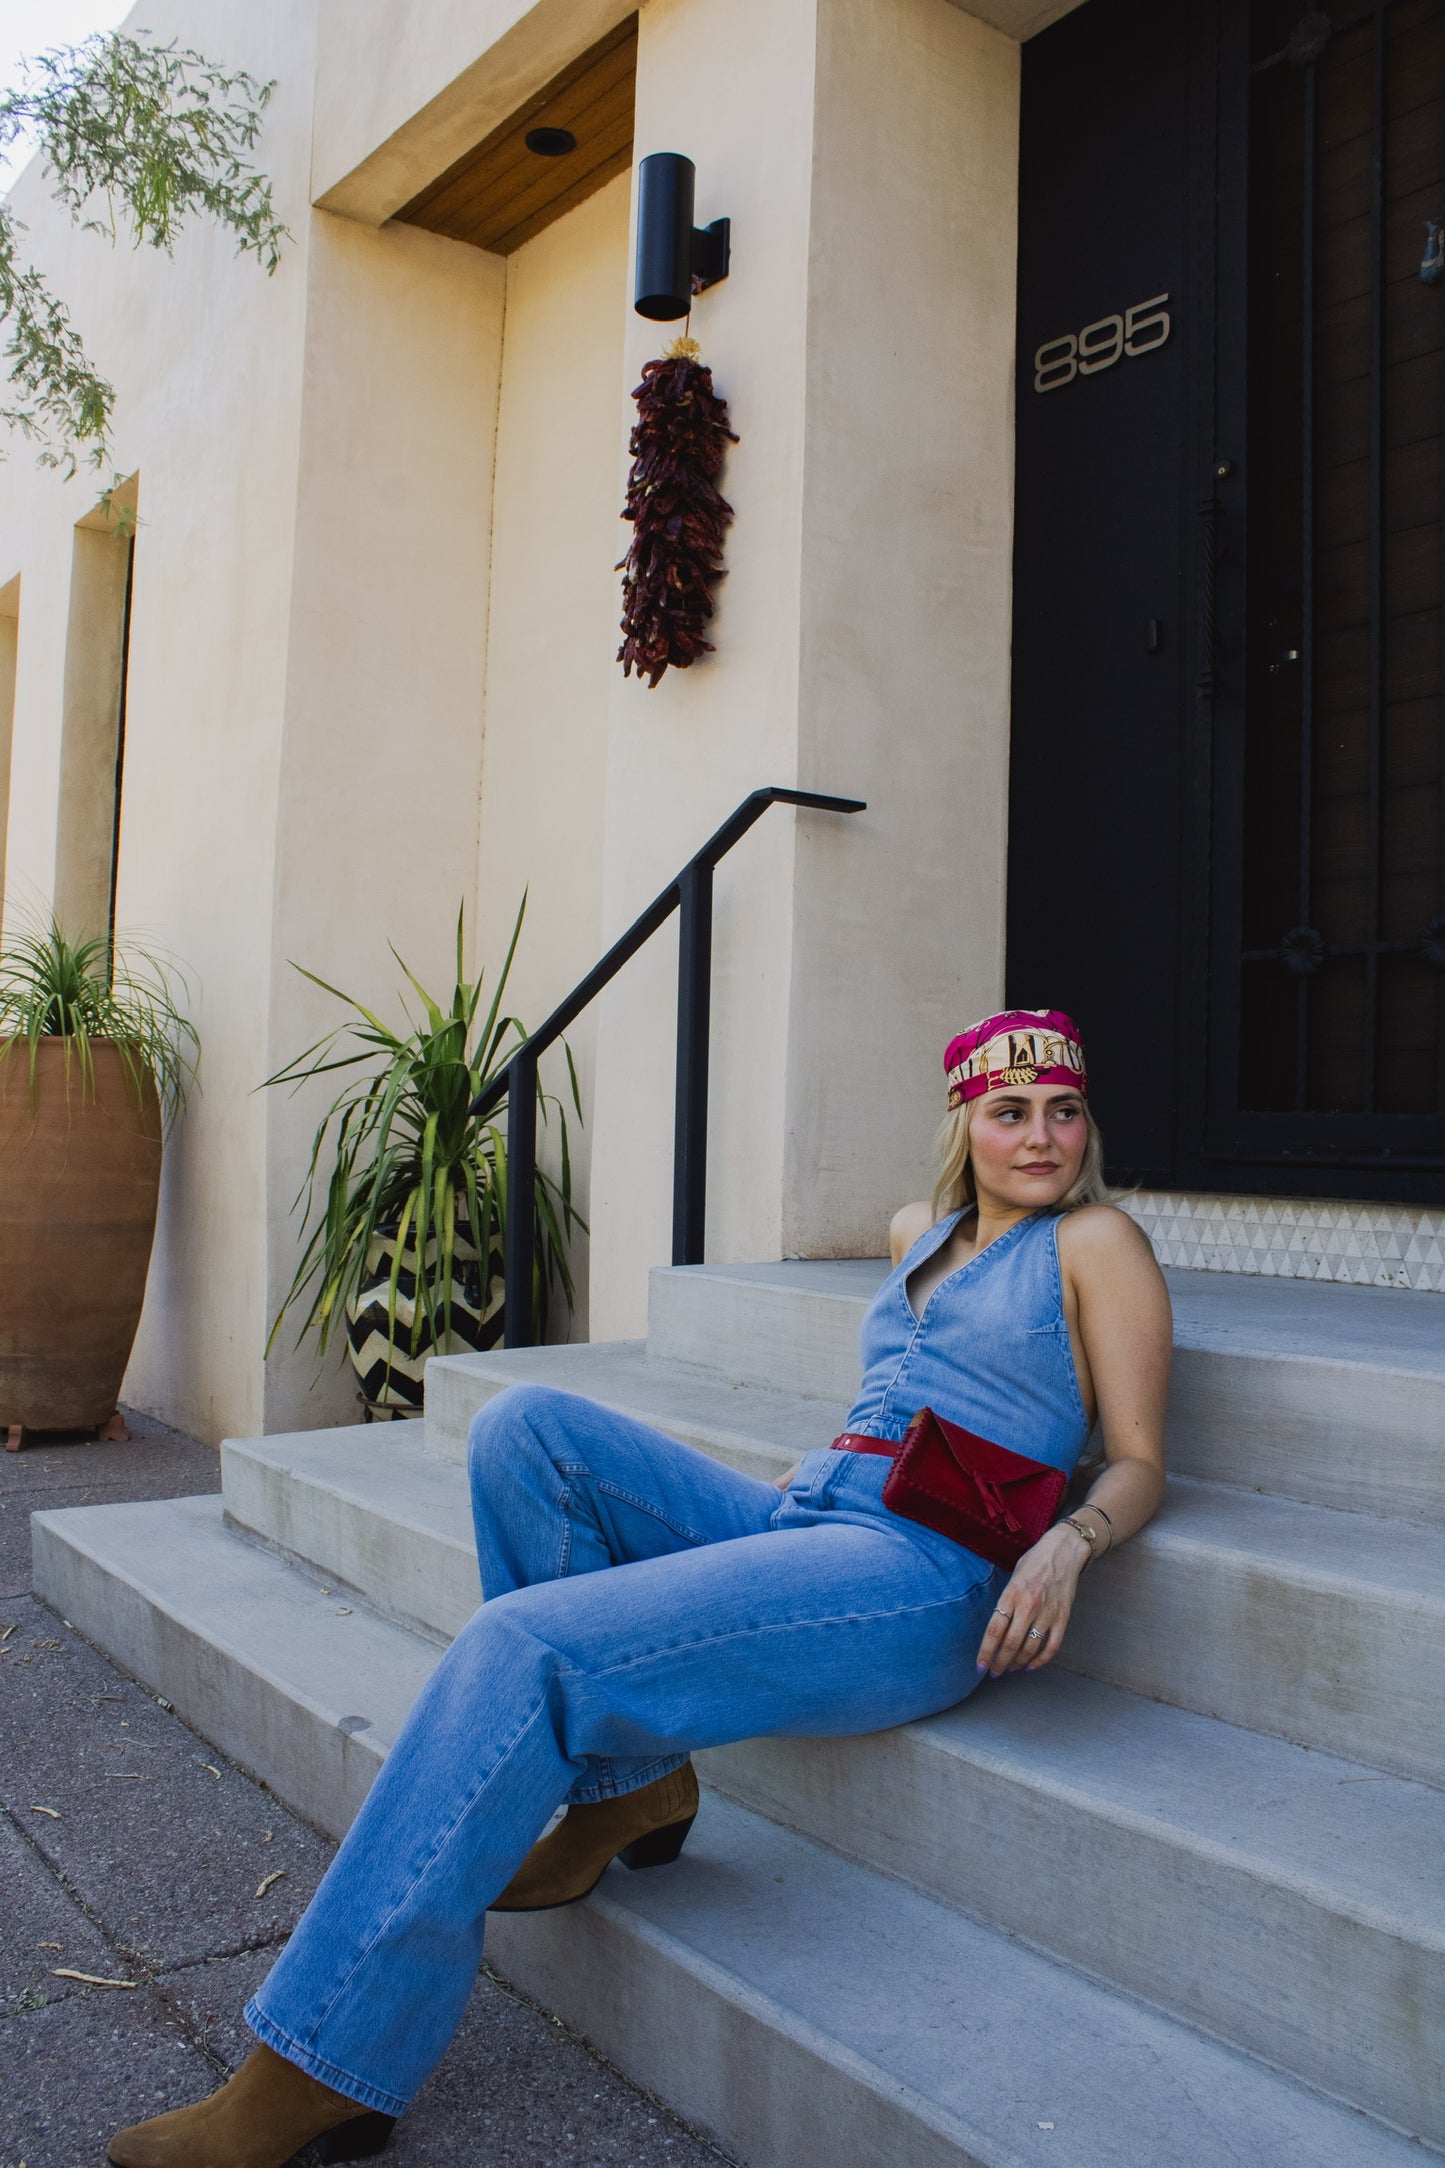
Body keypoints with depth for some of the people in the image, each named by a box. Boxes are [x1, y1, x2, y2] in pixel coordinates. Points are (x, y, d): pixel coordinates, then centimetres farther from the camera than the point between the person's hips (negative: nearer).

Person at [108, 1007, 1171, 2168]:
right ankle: (625, 1779, -6)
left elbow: (1140, 1463, 2)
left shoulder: (1097, 1240, 4)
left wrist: (1067, 1543, -19)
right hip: (796, 1520, 8)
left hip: (917, 1579, -7)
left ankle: (317, 2071, -15)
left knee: (523, 1647, -23)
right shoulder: (922, 1234, 22)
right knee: (526, 1425, -12)